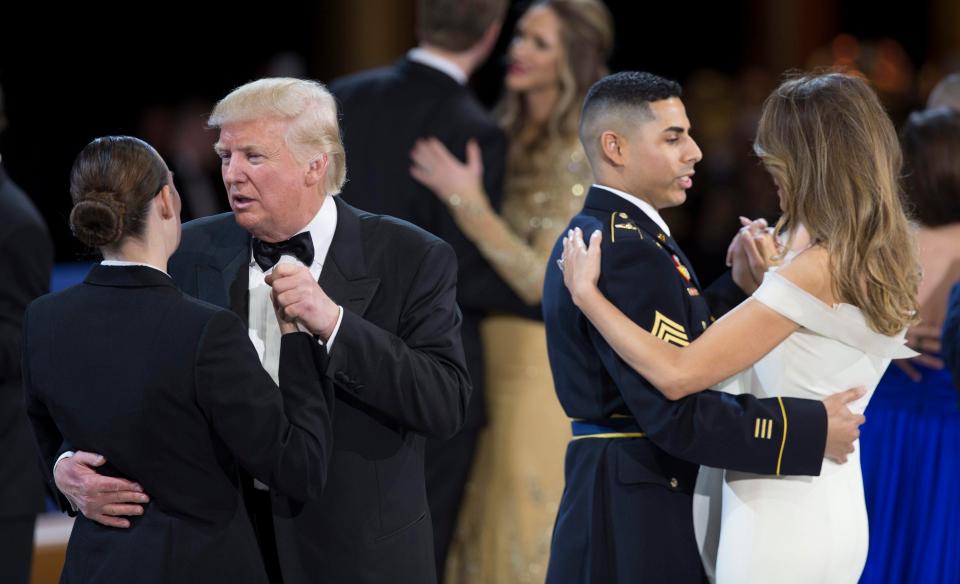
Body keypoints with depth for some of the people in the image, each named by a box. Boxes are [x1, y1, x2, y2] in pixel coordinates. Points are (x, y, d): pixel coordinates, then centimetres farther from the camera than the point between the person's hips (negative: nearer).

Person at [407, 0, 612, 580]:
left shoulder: (583, 157, -15)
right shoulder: (508, 135, 7)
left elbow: (540, 279, -22)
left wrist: (469, 203, -29)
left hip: (541, 361, -7)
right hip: (488, 352, 7)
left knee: (529, 532, 0)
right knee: (479, 525, 13)